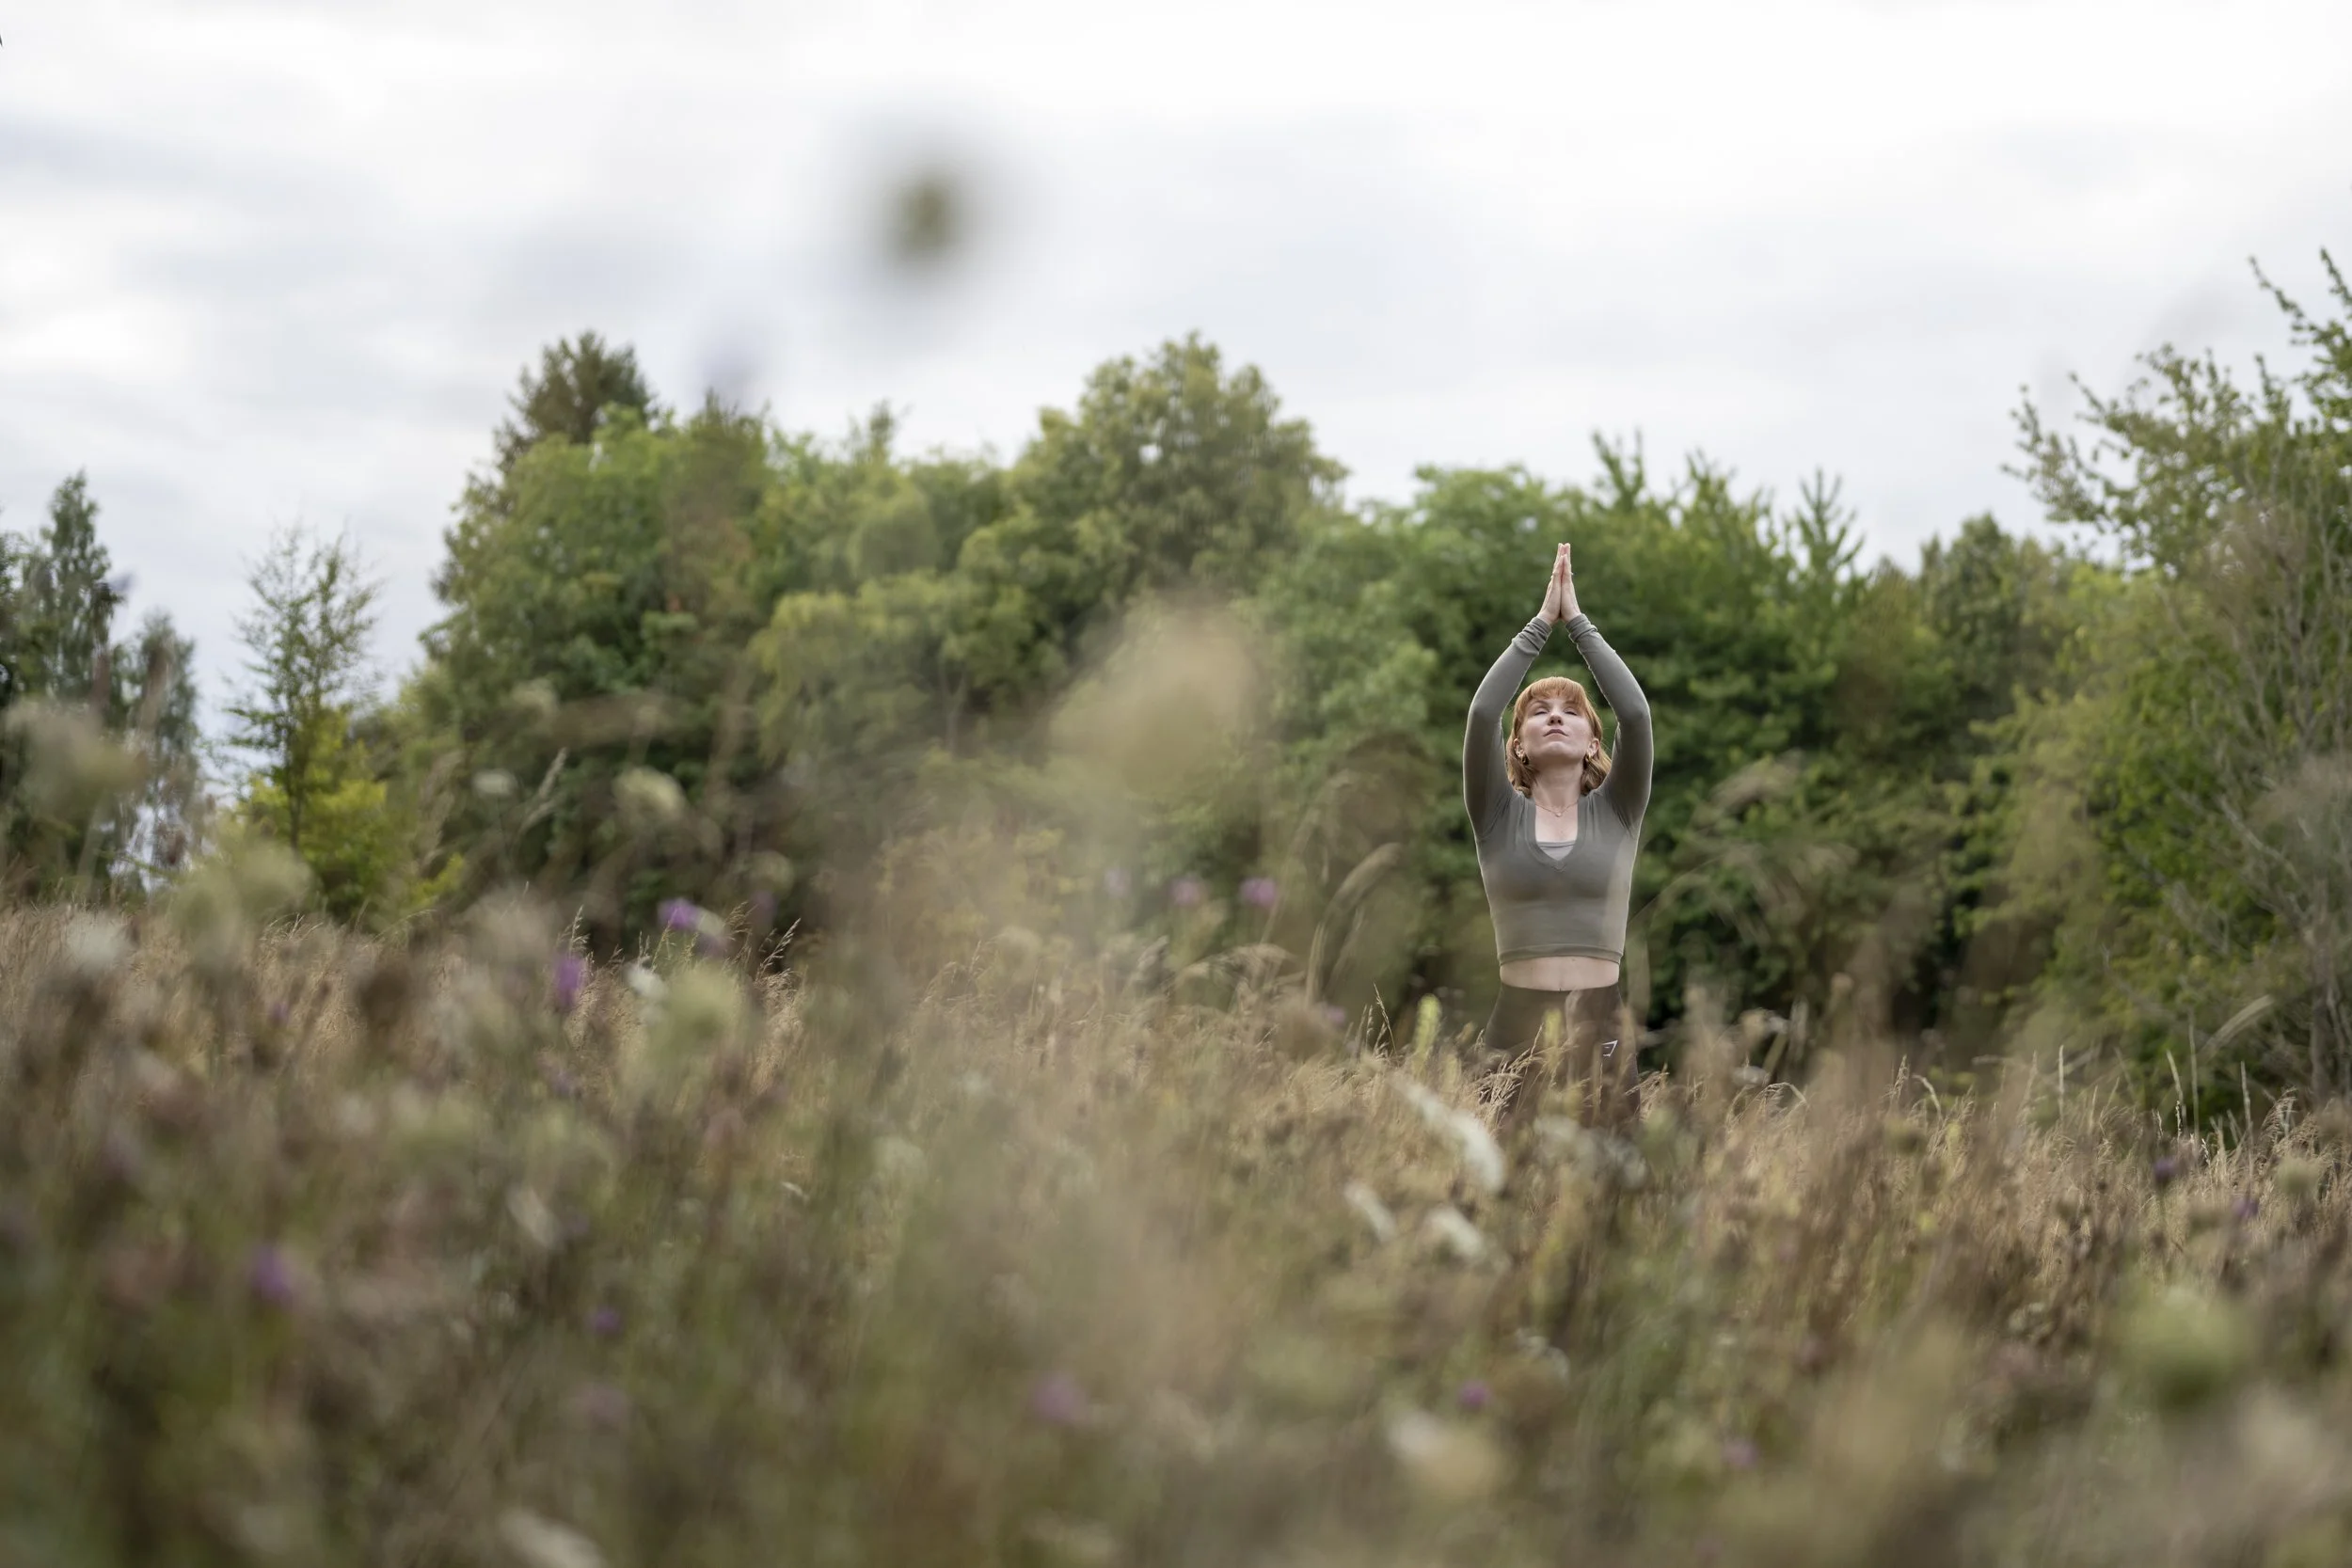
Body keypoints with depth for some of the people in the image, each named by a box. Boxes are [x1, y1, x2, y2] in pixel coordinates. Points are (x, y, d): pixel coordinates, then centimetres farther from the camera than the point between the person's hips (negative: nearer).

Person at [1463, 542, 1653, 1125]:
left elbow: (1634, 712, -5)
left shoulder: (1616, 811, 9)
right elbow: (1482, 711, -7)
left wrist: (1578, 620, 0)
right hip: (1517, 1023, 0)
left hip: (1602, 1027, 0)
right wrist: (1541, 622, -2)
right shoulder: (1499, 814, 8)